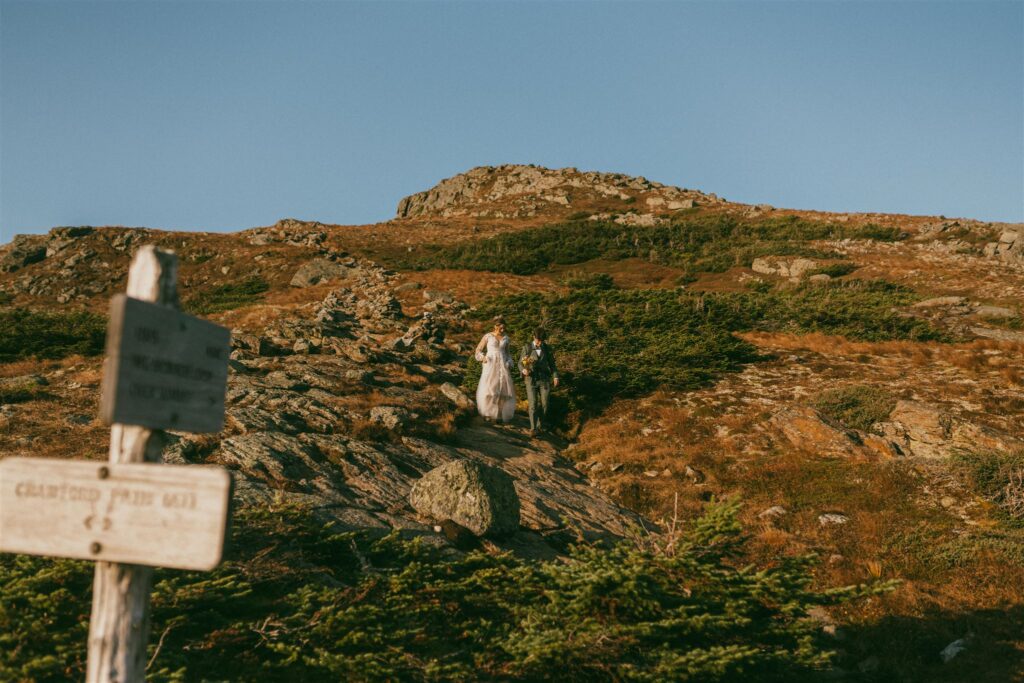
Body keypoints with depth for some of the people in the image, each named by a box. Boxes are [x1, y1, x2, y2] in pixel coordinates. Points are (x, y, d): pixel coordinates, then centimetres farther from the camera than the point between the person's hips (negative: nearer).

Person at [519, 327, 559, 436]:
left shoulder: (547, 348, 2)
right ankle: (533, 428, -2)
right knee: (533, 404, -7)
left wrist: (555, 376, -3)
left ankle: (540, 425, 24)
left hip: (544, 380, 2)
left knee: (544, 404, 4)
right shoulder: (527, 348, -4)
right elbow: (521, 363, -2)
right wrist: (523, 370, -24)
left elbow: (552, 363, 8)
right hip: (531, 380, -2)